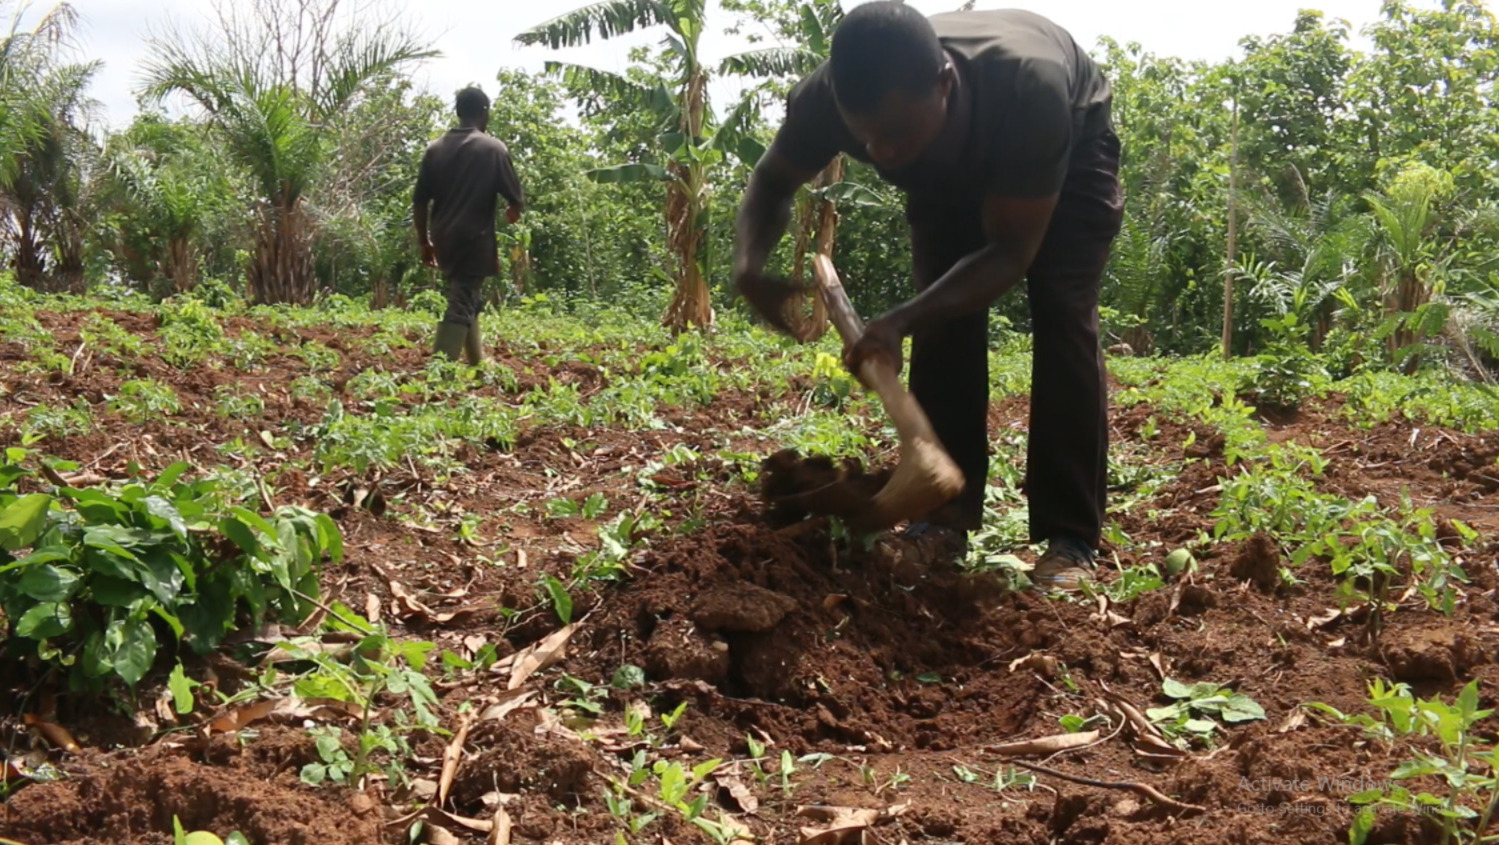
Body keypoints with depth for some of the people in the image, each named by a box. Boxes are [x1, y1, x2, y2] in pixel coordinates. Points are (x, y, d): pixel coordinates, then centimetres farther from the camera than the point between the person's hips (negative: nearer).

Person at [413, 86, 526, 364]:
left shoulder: (435, 148, 7)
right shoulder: (493, 148, -5)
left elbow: (419, 200, 5)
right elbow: (516, 198, -4)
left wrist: (424, 241, 15)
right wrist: (513, 212, 19)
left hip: (444, 239, 6)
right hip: (474, 239, -6)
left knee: (468, 299, 22)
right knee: (461, 306, -7)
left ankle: (477, 360, 31)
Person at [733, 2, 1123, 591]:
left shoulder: (1028, 87, -46)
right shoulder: (827, 97, -36)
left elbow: (1011, 252, -36)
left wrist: (902, 320, -49)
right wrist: (751, 266, -36)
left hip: (1070, 147, -3)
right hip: (952, 166, 3)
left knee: (1062, 317, -17)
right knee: (944, 317, -12)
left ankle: (1070, 540, -14)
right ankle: (946, 514, -4)